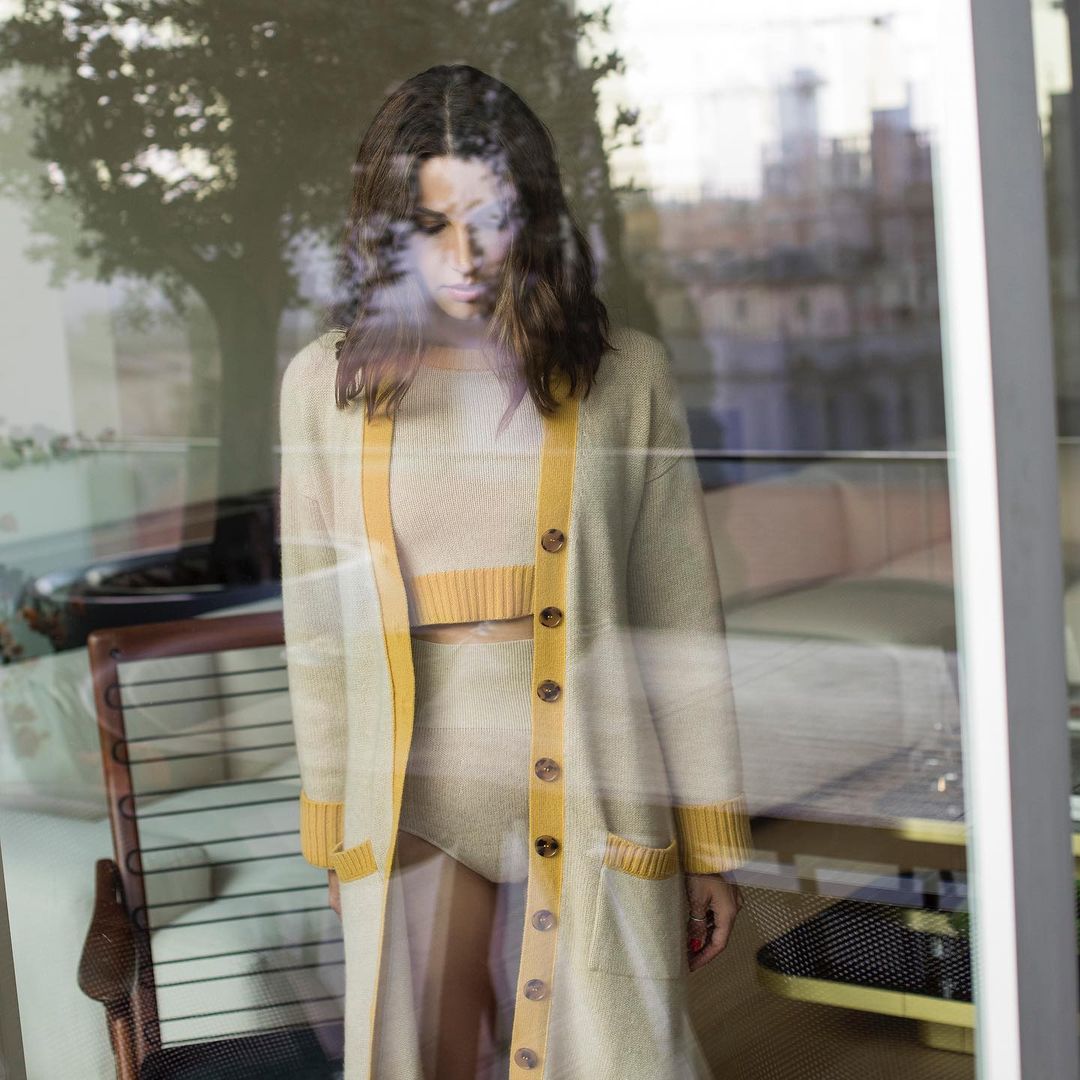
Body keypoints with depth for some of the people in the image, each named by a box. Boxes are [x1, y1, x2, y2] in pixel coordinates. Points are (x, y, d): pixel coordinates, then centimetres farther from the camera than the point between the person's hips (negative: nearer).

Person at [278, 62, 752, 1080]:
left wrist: (710, 844, 1)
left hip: (589, 805, -1)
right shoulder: (326, 382, 5)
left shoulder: (625, 374, 0)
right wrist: (332, 834, 11)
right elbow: (317, 628, 9)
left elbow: (682, 619, 1)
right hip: (412, 805, 1)